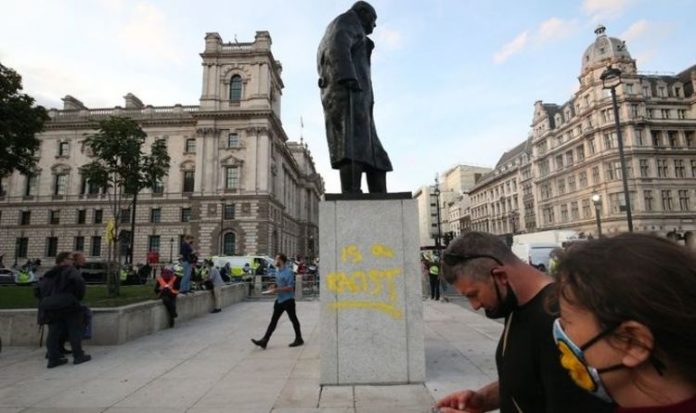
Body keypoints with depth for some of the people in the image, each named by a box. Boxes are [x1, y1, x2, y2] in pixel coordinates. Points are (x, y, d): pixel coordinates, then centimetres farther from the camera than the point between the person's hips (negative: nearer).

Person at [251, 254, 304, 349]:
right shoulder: (277, 272, 9)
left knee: (293, 319, 6)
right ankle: (264, 341, 8)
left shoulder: (288, 272, -18)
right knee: (273, 320, 7)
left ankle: (299, 339, 21)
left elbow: (290, 287, -21)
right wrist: (274, 289, 4)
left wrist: (277, 290, -23)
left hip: (288, 300, -8)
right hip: (279, 299, 8)